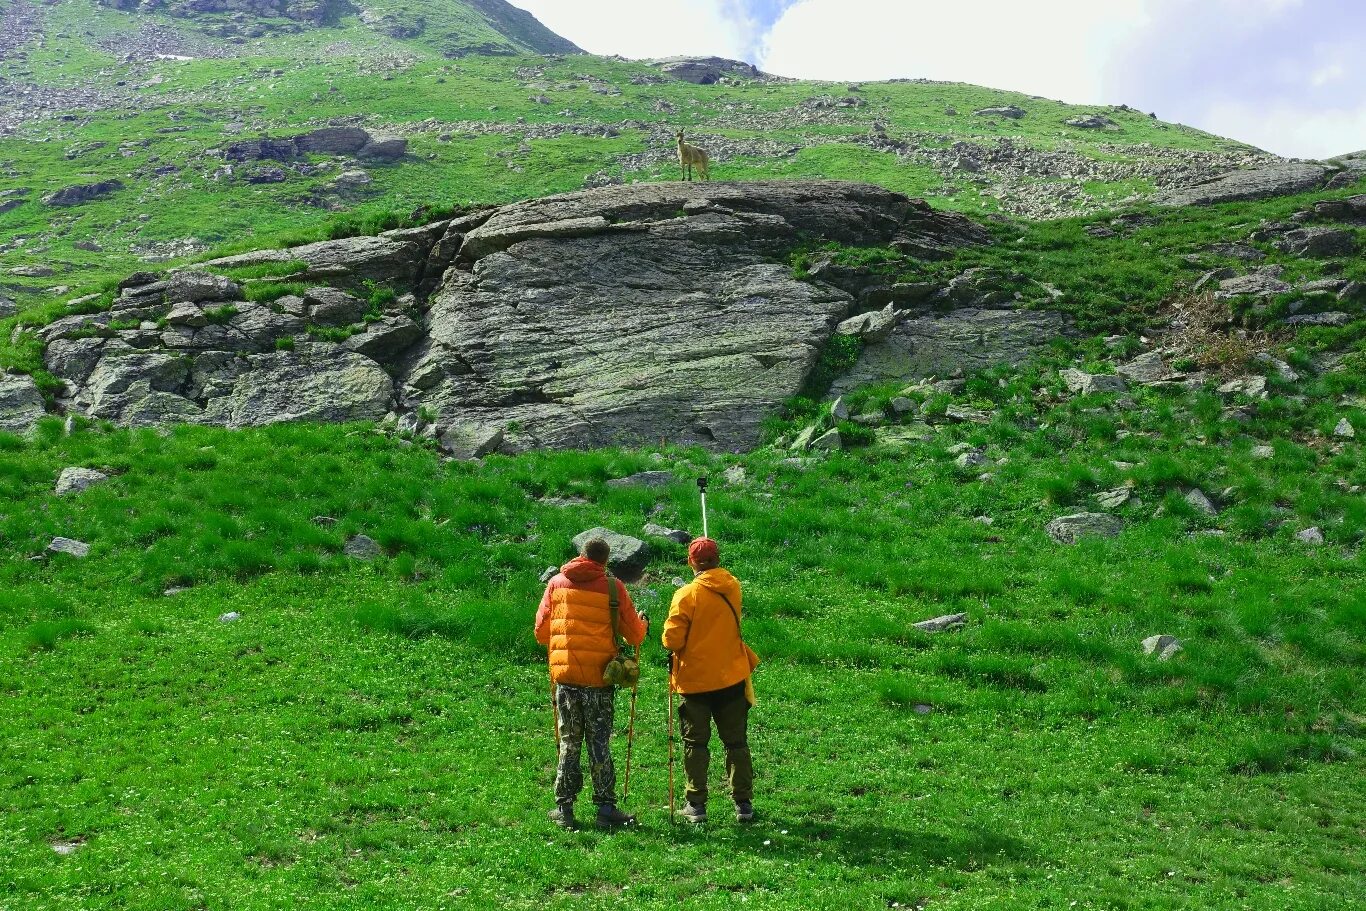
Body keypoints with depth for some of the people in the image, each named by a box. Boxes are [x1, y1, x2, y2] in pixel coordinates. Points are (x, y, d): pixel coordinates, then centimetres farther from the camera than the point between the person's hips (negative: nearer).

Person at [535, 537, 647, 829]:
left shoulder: (557, 583, 5)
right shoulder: (612, 586, -3)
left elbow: (541, 632, 7)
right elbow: (635, 635, 0)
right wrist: (642, 624, 23)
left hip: (564, 675, 2)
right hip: (599, 676, -2)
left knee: (569, 743, 10)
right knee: (600, 745, 5)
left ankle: (564, 808, 12)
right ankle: (606, 808, 7)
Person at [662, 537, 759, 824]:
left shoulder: (686, 595, -16)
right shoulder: (733, 587, -1)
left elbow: (672, 640, -16)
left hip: (695, 680, -3)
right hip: (732, 678, 3)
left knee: (695, 743, 8)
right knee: (736, 742, 12)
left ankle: (696, 805, 9)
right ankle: (743, 803, 13)